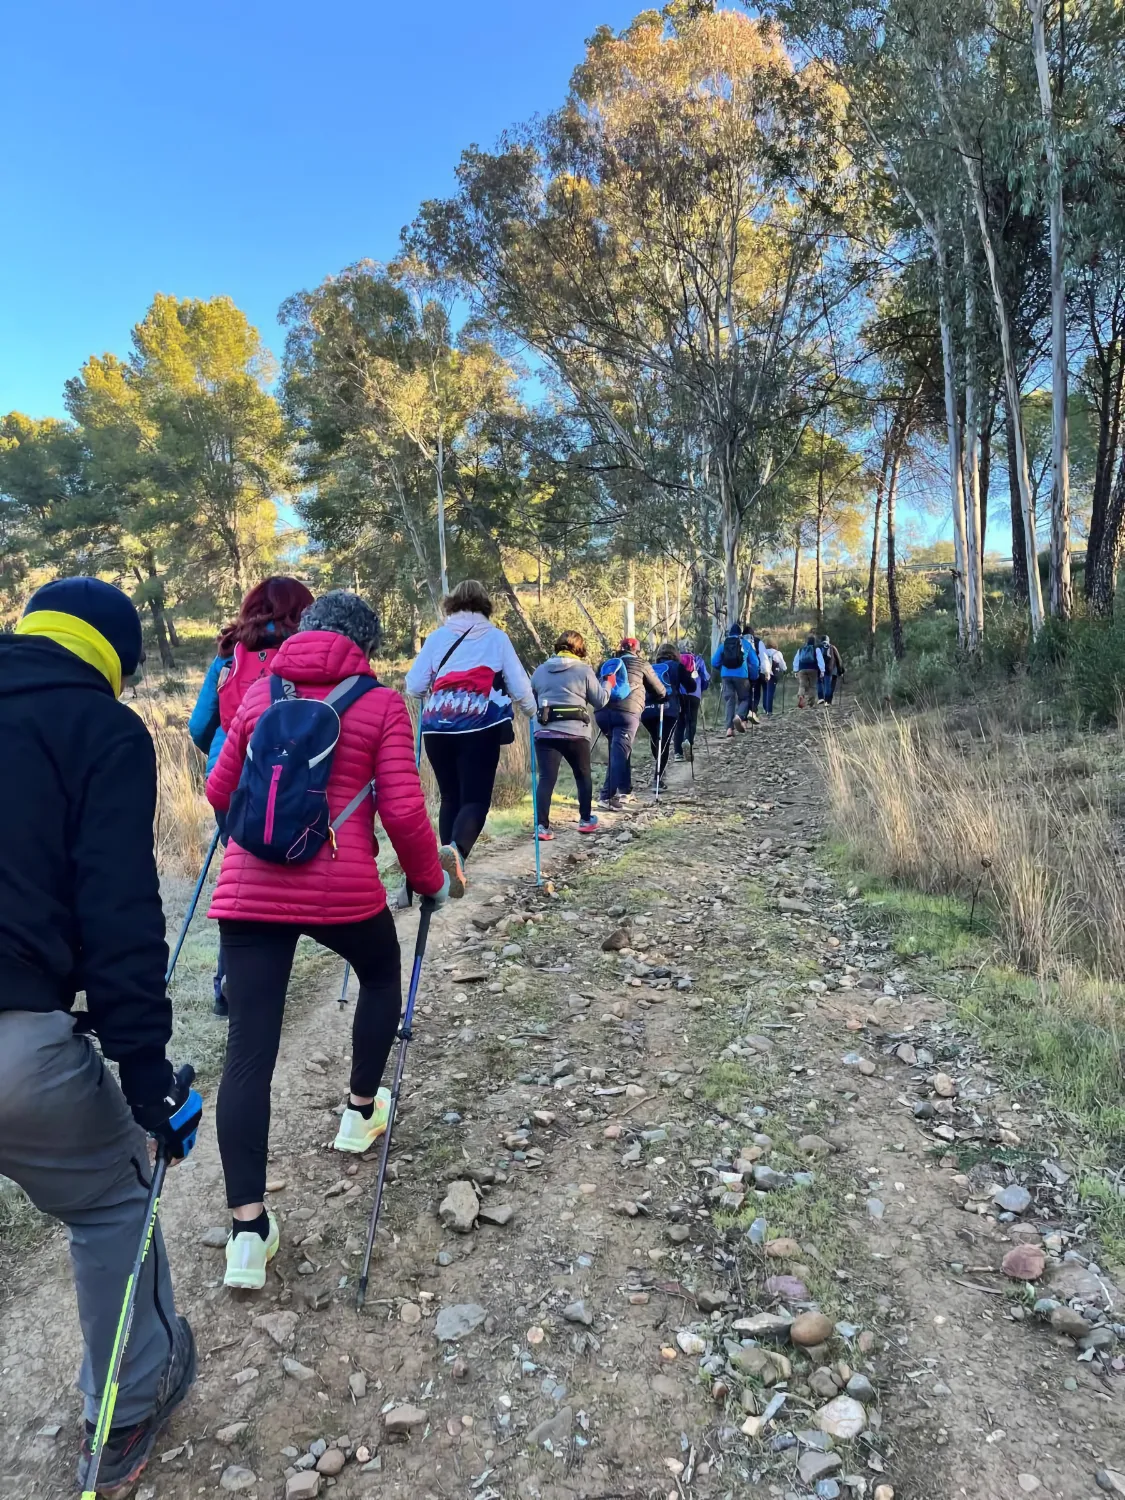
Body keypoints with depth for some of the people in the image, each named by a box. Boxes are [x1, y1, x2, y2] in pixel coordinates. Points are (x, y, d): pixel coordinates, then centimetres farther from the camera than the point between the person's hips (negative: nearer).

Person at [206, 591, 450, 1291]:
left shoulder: (261, 694, 12)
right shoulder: (381, 703, 1)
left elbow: (220, 792, 18)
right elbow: (403, 811, -6)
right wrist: (431, 878, 10)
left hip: (249, 890, 3)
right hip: (343, 889, -2)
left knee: (249, 1050, 5)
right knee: (381, 975, 29)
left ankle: (248, 1229, 8)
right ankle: (362, 1112, 42)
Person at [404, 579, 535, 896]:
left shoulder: (437, 636, 12)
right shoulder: (496, 637, 10)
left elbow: (413, 686, 10)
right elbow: (518, 684, 13)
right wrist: (531, 711, 33)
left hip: (437, 726, 2)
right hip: (479, 725, -2)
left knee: (450, 797, 15)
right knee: (476, 798, -4)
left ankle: (451, 862, 13)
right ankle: (456, 852, -32)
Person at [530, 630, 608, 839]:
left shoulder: (540, 671, 10)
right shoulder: (584, 670, -1)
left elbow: (532, 699, 20)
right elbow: (600, 701, 4)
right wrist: (607, 685, 22)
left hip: (545, 732, 2)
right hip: (576, 733, -2)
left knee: (546, 779, -3)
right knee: (583, 776, 18)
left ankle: (541, 825, -13)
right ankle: (585, 820, 26)